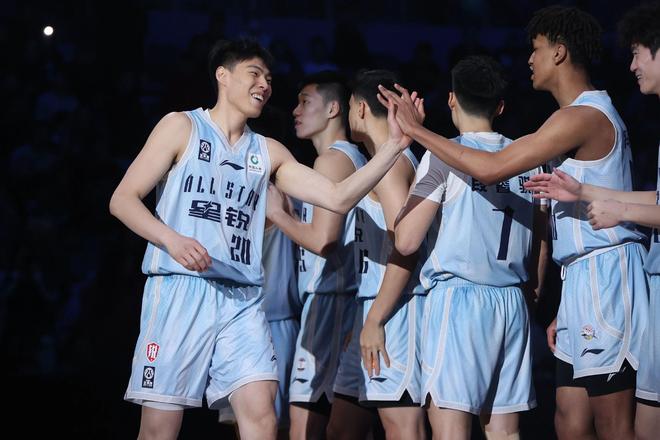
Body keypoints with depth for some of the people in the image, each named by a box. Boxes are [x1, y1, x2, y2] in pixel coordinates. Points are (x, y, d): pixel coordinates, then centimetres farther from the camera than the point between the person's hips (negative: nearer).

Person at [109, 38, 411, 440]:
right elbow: (123, 200, -1)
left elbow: (338, 198, 9)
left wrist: (395, 145, -2)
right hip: (180, 290, -4)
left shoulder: (269, 153, 18)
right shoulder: (182, 127, 5)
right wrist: (172, 239, -19)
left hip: (242, 301, 4)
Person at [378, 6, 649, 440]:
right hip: (583, 276, 10)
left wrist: (416, 129, -9)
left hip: (604, 272, -10)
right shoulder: (593, 113, 21)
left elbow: (491, 168, -18)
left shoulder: (583, 116, -12)